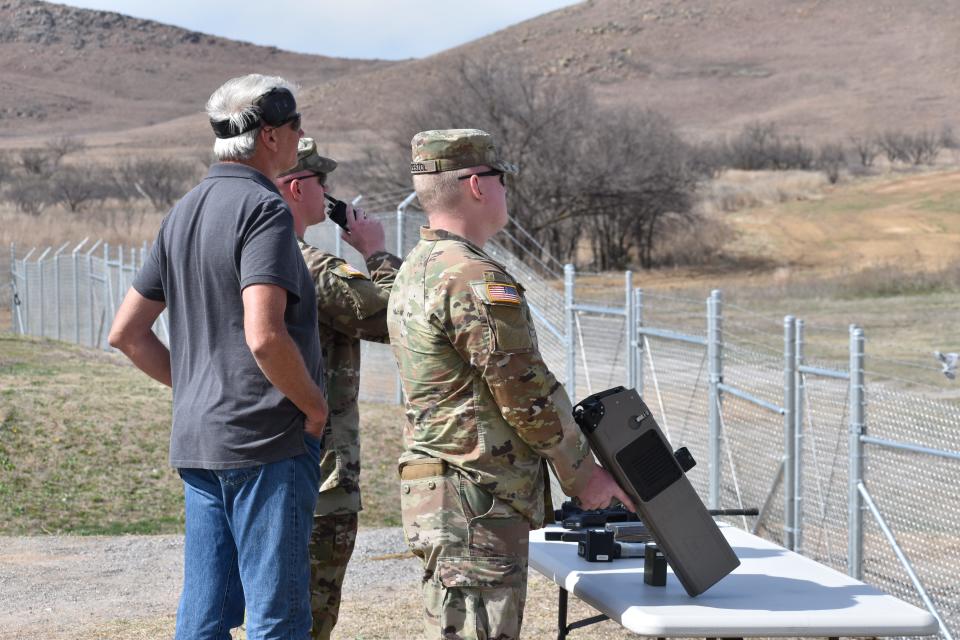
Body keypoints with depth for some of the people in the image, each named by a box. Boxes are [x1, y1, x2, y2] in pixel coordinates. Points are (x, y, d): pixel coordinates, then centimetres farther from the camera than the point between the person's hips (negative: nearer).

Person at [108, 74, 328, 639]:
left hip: (197, 441, 8)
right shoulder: (263, 209, -12)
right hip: (268, 442, -8)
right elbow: (264, 335, -25)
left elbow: (126, 332, 18)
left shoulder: (183, 214, 14)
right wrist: (316, 406, -11)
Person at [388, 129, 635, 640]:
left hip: (431, 497, 10)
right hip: (476, 507, -10)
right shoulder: (476, 282, -18)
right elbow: (529, 396, -16)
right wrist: (583, 475, -4)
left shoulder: (414, 272, 14)